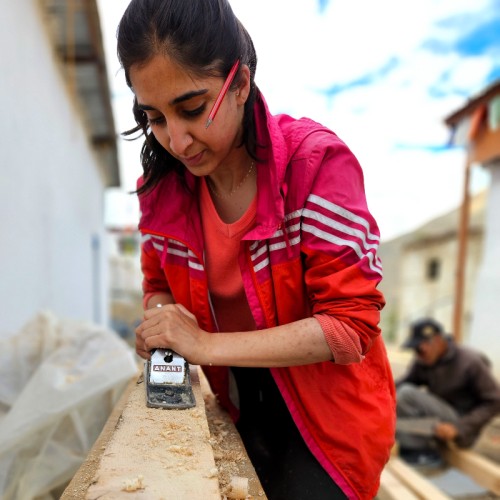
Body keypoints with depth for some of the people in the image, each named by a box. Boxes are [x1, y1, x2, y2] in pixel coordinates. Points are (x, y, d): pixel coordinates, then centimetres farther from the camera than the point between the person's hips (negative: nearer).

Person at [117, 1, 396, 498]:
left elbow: (353, 323, -24)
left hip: (327, 411, -3)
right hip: (240, 407, 4)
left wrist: (207, 345, -26)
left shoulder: (316, 161, -23)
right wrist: (161, 318, -15)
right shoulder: (162, 185, -7)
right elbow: (159, 283, 9)